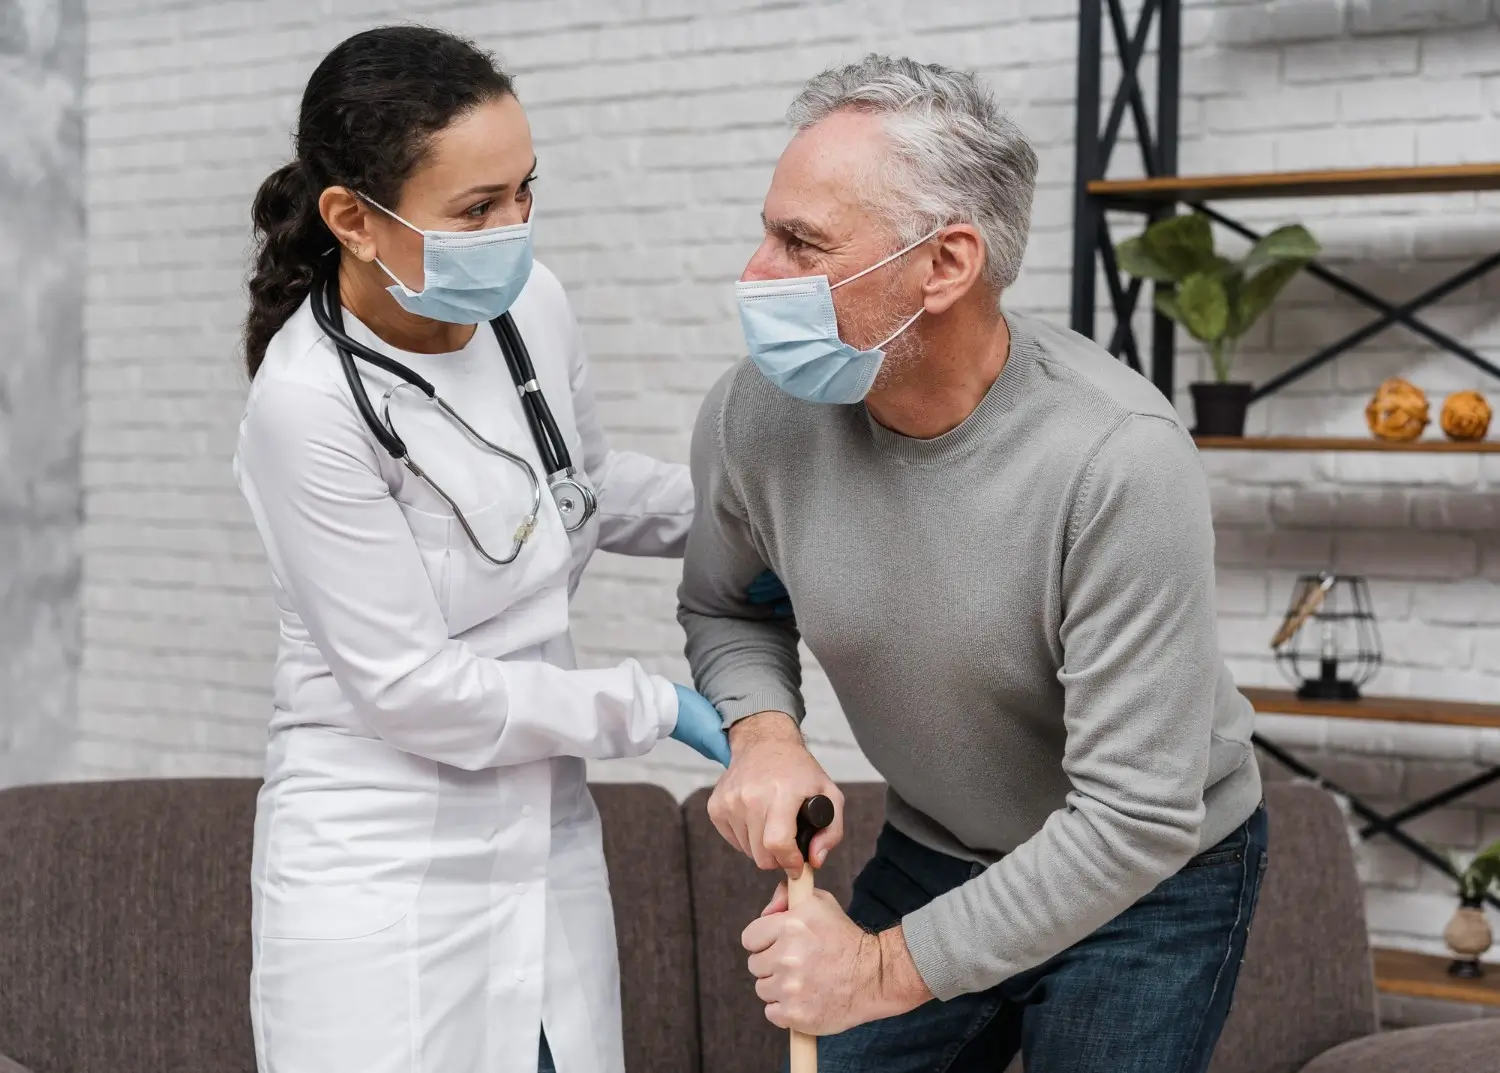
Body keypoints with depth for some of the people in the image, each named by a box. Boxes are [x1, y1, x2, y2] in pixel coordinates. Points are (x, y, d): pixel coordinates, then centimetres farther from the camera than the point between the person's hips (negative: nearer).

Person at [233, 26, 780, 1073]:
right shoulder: (307, 405, -21)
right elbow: (409, 686, -17)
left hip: (545, 832, 6)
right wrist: (655, 707, -12)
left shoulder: (531, 305, -3)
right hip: (384, 867, -5)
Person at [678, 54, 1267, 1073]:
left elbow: (1136, 819, -30)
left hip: (1155, 881, -4)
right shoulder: (755, 415, -17)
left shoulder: (1120, 457, -32)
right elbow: (726, 606, 5)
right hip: (931, 854, 4)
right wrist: (763, 732, -16)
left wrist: (893, 969, -26)